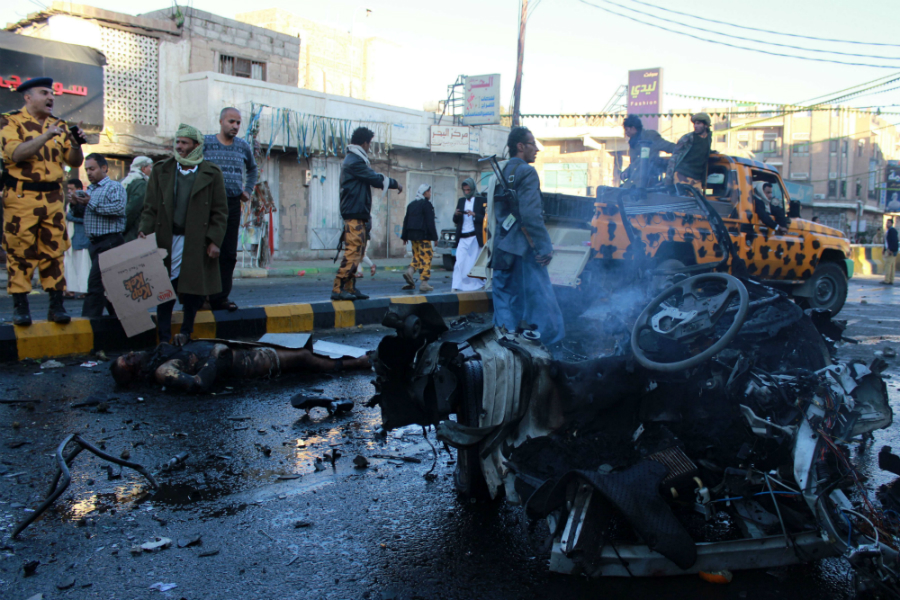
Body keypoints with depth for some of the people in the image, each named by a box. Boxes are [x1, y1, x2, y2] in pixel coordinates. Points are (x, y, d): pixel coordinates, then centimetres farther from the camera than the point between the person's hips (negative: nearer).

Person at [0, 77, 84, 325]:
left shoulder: (58, 126, 15)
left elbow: (75, 162, 12)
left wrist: (76, 144, -8)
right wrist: (45, 136, -21)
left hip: (54, 199, 4)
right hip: (21, 199, -4)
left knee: (54, 252, 3)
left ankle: (56, 305, 8)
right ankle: (20, 307, 4)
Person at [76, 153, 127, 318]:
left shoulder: (115, 187, -3)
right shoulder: (90, 190, 21)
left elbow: (119, 208, -22)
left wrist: (92, 204, -16)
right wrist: (76, 203, 2)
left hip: (110, 241, -8)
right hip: (95, 243, 8)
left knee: (95, 282, -13)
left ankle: (89, 319, -12)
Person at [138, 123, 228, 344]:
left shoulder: (211, 174, 5)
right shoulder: (161, 171, 12)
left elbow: (220, 211, 3)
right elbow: (151, 206, 10)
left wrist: (214, 241, -5)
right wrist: (144, 230, -6)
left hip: (197, 243, -1)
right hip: (168, 241, 1)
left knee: (193, 289, 4)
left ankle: (186, 331, 22)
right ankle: (164, 338, 5)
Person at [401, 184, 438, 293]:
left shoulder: (411, 204, 16)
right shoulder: (427, 204, -8)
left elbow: (406, 221, 17)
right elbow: (430, 222, -13)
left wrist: (404, 236, 21)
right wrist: (434, 237, -9)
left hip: (412, 235, 8)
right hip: (423, 236, -8)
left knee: (417, 256, 18)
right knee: (426, 258, -6)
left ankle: (410, 271, -6)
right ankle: (424, 283, -9)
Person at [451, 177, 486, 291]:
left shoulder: (481, 200, 2)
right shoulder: (461, 201, 15)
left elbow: (485, 218, -4)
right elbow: (455, 221, 15)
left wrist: (474, 215, -19)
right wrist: (456, 214, -7)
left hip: (475, 237, -3)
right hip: (462, 238, 3)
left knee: (475, 263, 4)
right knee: (459, 262, -7)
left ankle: (477, 285, 16)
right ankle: (456, 286, -12)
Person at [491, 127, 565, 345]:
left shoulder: (501, 173, 16)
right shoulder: (526, 172, -9)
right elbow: (531, 214, -19)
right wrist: (545, 247, -16)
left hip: (501, 250, 8)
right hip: (523, 248, -8)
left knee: (504, 304, 9)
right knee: (541, 302, -4)